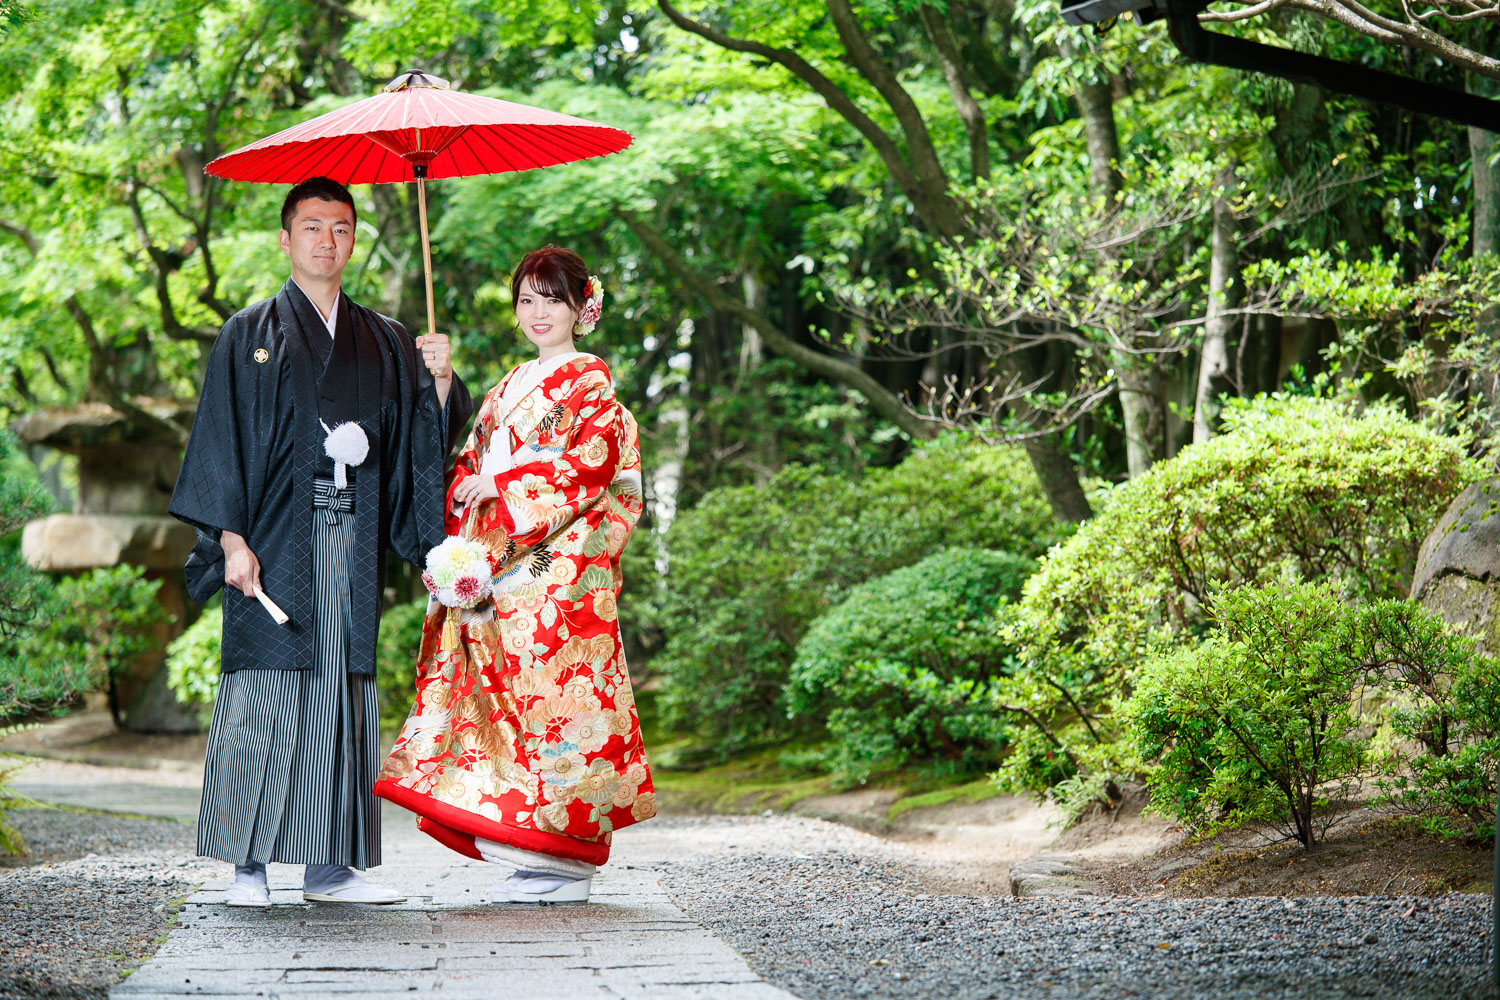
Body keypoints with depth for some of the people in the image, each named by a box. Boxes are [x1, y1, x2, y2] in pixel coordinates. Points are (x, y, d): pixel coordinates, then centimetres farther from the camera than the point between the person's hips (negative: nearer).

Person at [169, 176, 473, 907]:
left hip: (351, 541, 3)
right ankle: (248, 867, -4)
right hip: (276, 537, -3)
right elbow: (220, 437, 1)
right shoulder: (250, 336, 7)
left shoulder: (383, 343, 17)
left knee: (342, 690, 1)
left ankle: (331, 866, 4)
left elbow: (424, 437, 12)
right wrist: (231, 537, -9)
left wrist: (440, 381, -7)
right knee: (263, 695, -9)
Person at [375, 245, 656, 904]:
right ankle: (531, 860, 5)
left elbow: (593, 460, -12)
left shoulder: (591, 381, 2)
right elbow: (471, 460, 22)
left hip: (561, 561, -7)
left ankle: (566, 863, -7)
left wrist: (503, 485, -12)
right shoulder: (509, 387, 23)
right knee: (506, 695, 1)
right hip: (499, 565, 7)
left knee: (552, 692, -11)